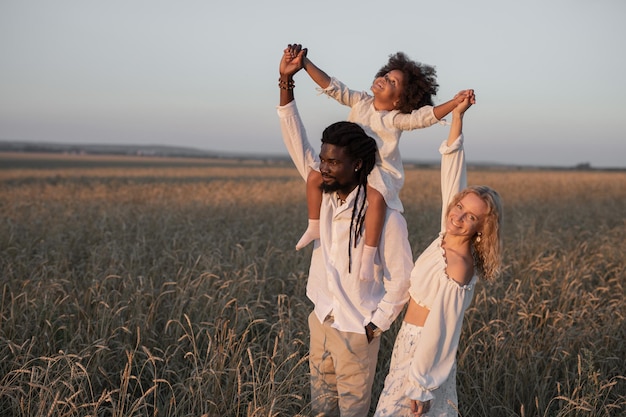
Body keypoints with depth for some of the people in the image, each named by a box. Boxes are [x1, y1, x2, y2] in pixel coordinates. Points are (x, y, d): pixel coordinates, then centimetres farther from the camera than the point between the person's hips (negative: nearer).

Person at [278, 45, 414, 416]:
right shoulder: (326, 194, -4)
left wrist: (375, 326, -12)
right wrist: (286, 82, -14)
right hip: (321, 319, 6)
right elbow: (298, 146, -6)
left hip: (357, 330, -6)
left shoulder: (386, 217, -21)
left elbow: (402, 279, -14)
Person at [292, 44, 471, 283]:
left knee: (376, 197, -37)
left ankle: (368, 255, -30)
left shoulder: (397, 118, -15)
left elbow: (426, 116, -29)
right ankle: (315, 227, 11)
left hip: (382, 172, -6)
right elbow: (331, 86, -2)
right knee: (315, 177, -8)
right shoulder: (360, 101, 0)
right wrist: (305, 64, -10)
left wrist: (455, 102, -44)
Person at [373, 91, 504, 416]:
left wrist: (420, 385, -22)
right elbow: (452, 172, -1)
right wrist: (457, 116, -4)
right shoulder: (450, 237, -5)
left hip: (422, 350, -8)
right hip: (412, 340, 8)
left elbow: (441, 328, -25)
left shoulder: (457, 267, -26)